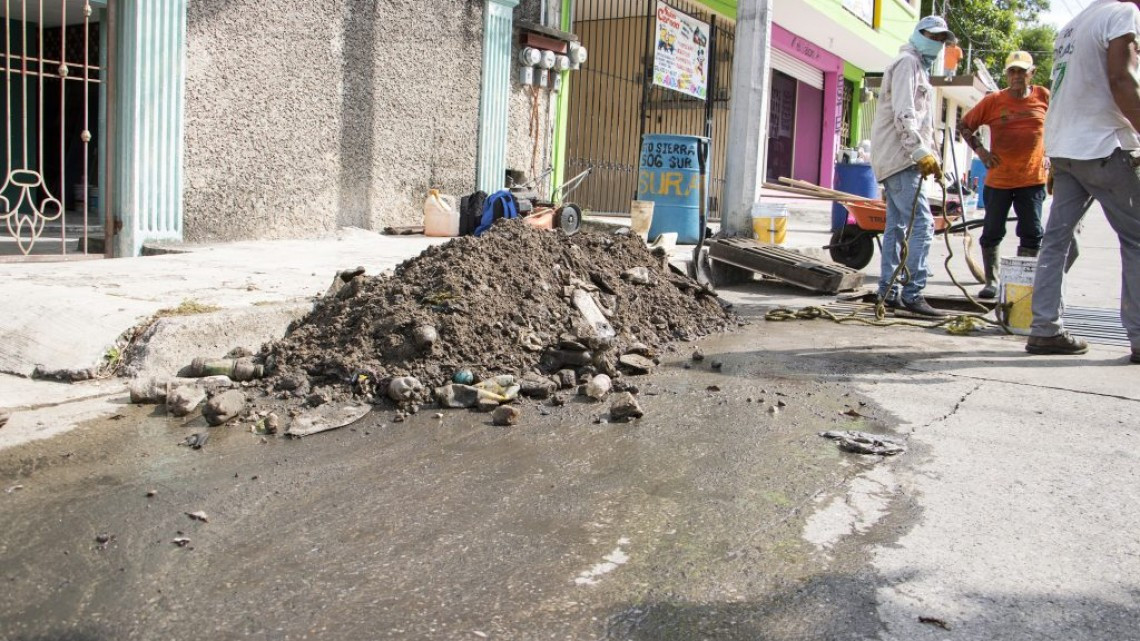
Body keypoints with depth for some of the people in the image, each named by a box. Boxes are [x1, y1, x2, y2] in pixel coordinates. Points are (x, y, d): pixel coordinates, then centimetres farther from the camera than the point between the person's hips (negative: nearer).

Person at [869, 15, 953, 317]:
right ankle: (912, 293, -15)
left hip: (899, 159, 11)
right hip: (899, 157, -11)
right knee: (922, 223, -15)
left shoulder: (919, 68, 26)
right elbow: (903, 115, -18)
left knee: (897, 225, 9)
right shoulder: (907, 62, -6)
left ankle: (888, 292, 11)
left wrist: (927, 156, 18)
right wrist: (922, 153, -22)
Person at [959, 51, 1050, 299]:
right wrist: (980, 150, -5)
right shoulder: (993, 101, -2)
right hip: (998, 179, -1)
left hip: (1032, 179, 1)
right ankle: (991, 281, 14)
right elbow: (964, 125, 5)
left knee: (1032, 234, 3)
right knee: (992, 232, 3)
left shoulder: (1043, 97, 2)